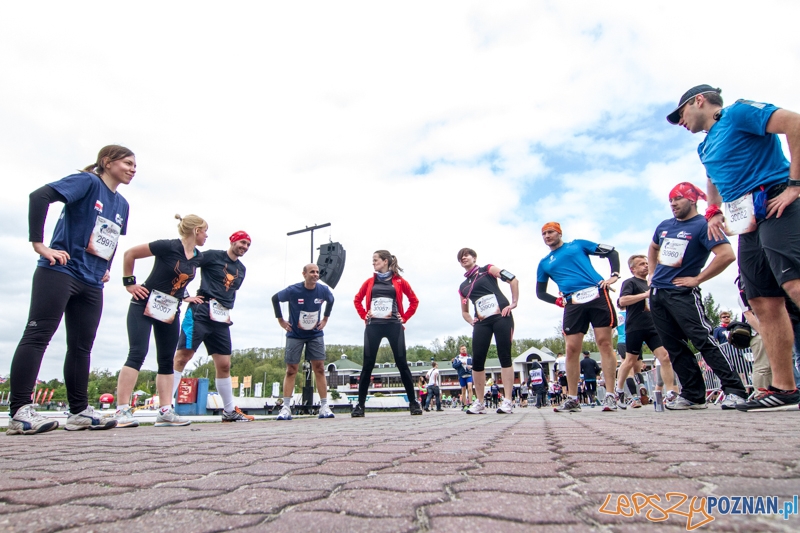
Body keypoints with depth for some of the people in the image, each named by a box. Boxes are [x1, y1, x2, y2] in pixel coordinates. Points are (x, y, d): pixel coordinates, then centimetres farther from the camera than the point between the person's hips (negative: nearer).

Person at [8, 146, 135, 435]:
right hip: (60, 272, -7)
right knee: (37, 335, -7)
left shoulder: (122, 205, 17)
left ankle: (80, 411, 12)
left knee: (82, 346, 7)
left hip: (92, 284, 8)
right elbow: (39, 196, -19)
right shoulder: (87, 182, -5)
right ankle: (19, 411, -5)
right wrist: (39, 245, -20)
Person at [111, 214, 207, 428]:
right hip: (145, 305, -7)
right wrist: (129, 283, -9)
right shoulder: (169, 246, -17)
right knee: (137, 354, -14)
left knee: (167, 360, 4)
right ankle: (121, 410, -11)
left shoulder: (198, 257, 3)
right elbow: (129, 254, -10)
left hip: (170, 310, 7)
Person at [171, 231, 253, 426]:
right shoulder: (212, 256, -1)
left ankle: (230, 411, 20)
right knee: (182, 357, -12)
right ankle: (164, 411, -10)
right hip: (200, 313, -7)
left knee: (224, 365, 10)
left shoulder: (241, 270, 18)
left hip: (222, 320, 7)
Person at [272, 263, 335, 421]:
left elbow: (331, 300, 14)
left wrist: (325, 318, 7)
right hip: (295, 335, -2)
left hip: (315, 335, 2)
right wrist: (280, 320, -1)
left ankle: (324, 407, 3)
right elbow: (275, 298, 1)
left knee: (319, 369, -2)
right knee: (291, 370, -1)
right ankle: (286, 408, 6)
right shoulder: (293, 290, -17)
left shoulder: (323, 290, -10)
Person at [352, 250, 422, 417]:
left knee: (402, 364, -1)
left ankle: (413, 403, 8)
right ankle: (360, 405, 6)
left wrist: (404, 318, 3)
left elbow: (414, 300, 9)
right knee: (368, 365, 0)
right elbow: (357, 300, 19)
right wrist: (364, 316, 7)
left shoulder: (399, 281, 4)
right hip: (373, 326, 2)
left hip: (394, 326, -2)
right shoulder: (370, 282, 10)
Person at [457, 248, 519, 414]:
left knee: (504, 357, -7)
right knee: (477, 360, -5)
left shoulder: (487, 270, 8)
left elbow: (513, 279, -2)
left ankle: (507, 401, -3)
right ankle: (479, 403, 5)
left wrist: (514, 303, -8)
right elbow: (464, 311, 30)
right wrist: (471, 321, 10)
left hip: (501, 317, -4)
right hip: (482, 323, 5)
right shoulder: (463, 286, 21)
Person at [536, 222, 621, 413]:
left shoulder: (577, 244, 14)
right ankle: (572, 399, 7)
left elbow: (611, 252, 13)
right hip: (573, 304, 3)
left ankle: (610, 396, 0)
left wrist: (614, 275, -2)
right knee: (572, 349, -2)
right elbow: (540, 293, 23)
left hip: (597, 295, -2)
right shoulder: (544, 263, 20)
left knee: (604, 343, -6)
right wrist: (559, 301, 6)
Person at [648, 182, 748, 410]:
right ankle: (693, 395, 14)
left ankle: (734, 390, -5)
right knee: (674, 347, 7)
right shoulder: (664, 226, 16)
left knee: (704, 340, -13)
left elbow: (727, 254, -18)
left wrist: (697, 279, -14)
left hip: (682, 293, -7)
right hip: (656, 293, 7)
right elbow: (653, 249, 34)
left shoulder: (703, 225, -6)